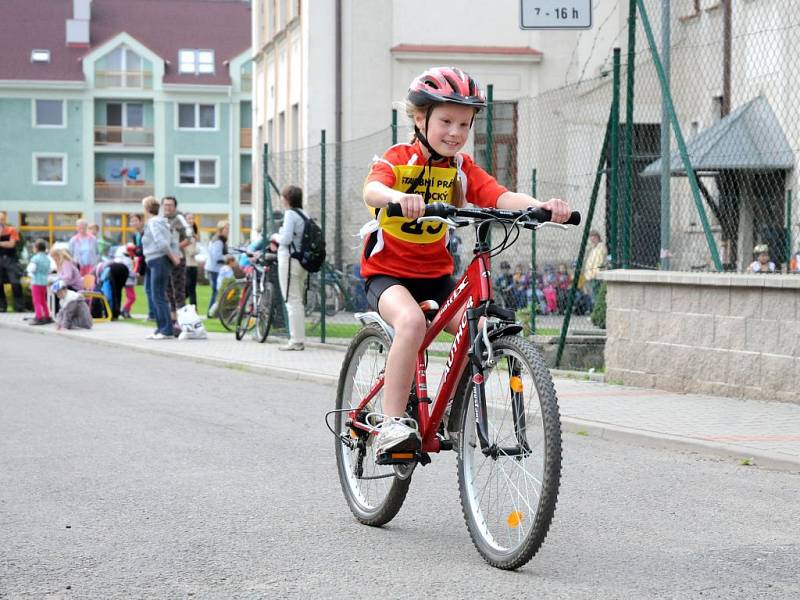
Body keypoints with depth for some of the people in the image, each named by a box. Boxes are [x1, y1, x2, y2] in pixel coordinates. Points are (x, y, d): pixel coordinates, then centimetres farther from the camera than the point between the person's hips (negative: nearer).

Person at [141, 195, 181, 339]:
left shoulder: (153, 223, -13)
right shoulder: (160, 222, 17)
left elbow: (162, 243, -24)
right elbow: (173, 242, 18)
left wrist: (172, 257, -13)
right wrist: (175, 255, 6)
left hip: (159, 261, -10)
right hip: (159, 262, 10)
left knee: (159, 297, -8)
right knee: (157, 297, 14)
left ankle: (167, 330, -9)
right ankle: (161, 329, 19)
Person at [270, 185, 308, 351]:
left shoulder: (290, 214, -13)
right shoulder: (304, 215, 12)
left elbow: (286, 239, -20)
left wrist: (275, 237, 1)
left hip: (289, 260, -9)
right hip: (302, 261, 9)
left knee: (292, 301, -6)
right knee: (298, 301, 14)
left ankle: (296, 341, -6)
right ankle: (299, 339, 18)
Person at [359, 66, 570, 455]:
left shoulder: (461, 167, 3)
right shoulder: (397, 159, -9)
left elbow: (500, 196, -13)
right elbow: (372, 190, -31)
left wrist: (539, 206, -35)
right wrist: (399, 197, -55)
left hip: (436, 275, 5)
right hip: (387, 272, -5)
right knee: (411, 321, -35)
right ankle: (392, 423, -29)